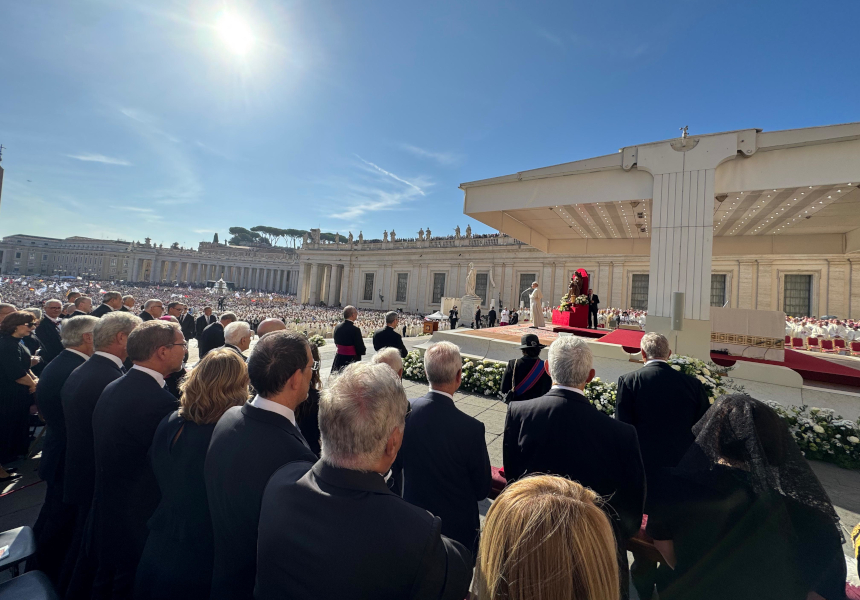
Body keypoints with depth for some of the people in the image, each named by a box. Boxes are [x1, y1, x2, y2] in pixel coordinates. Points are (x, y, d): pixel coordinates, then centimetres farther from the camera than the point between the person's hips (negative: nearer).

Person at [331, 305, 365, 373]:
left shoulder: (337, 328, 0)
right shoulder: (355, 330, -19)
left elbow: (336, 343, 12)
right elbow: (361, 349, -16)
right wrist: (364, 349, 5)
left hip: (339, 360, 7)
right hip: (352, 360, -6)